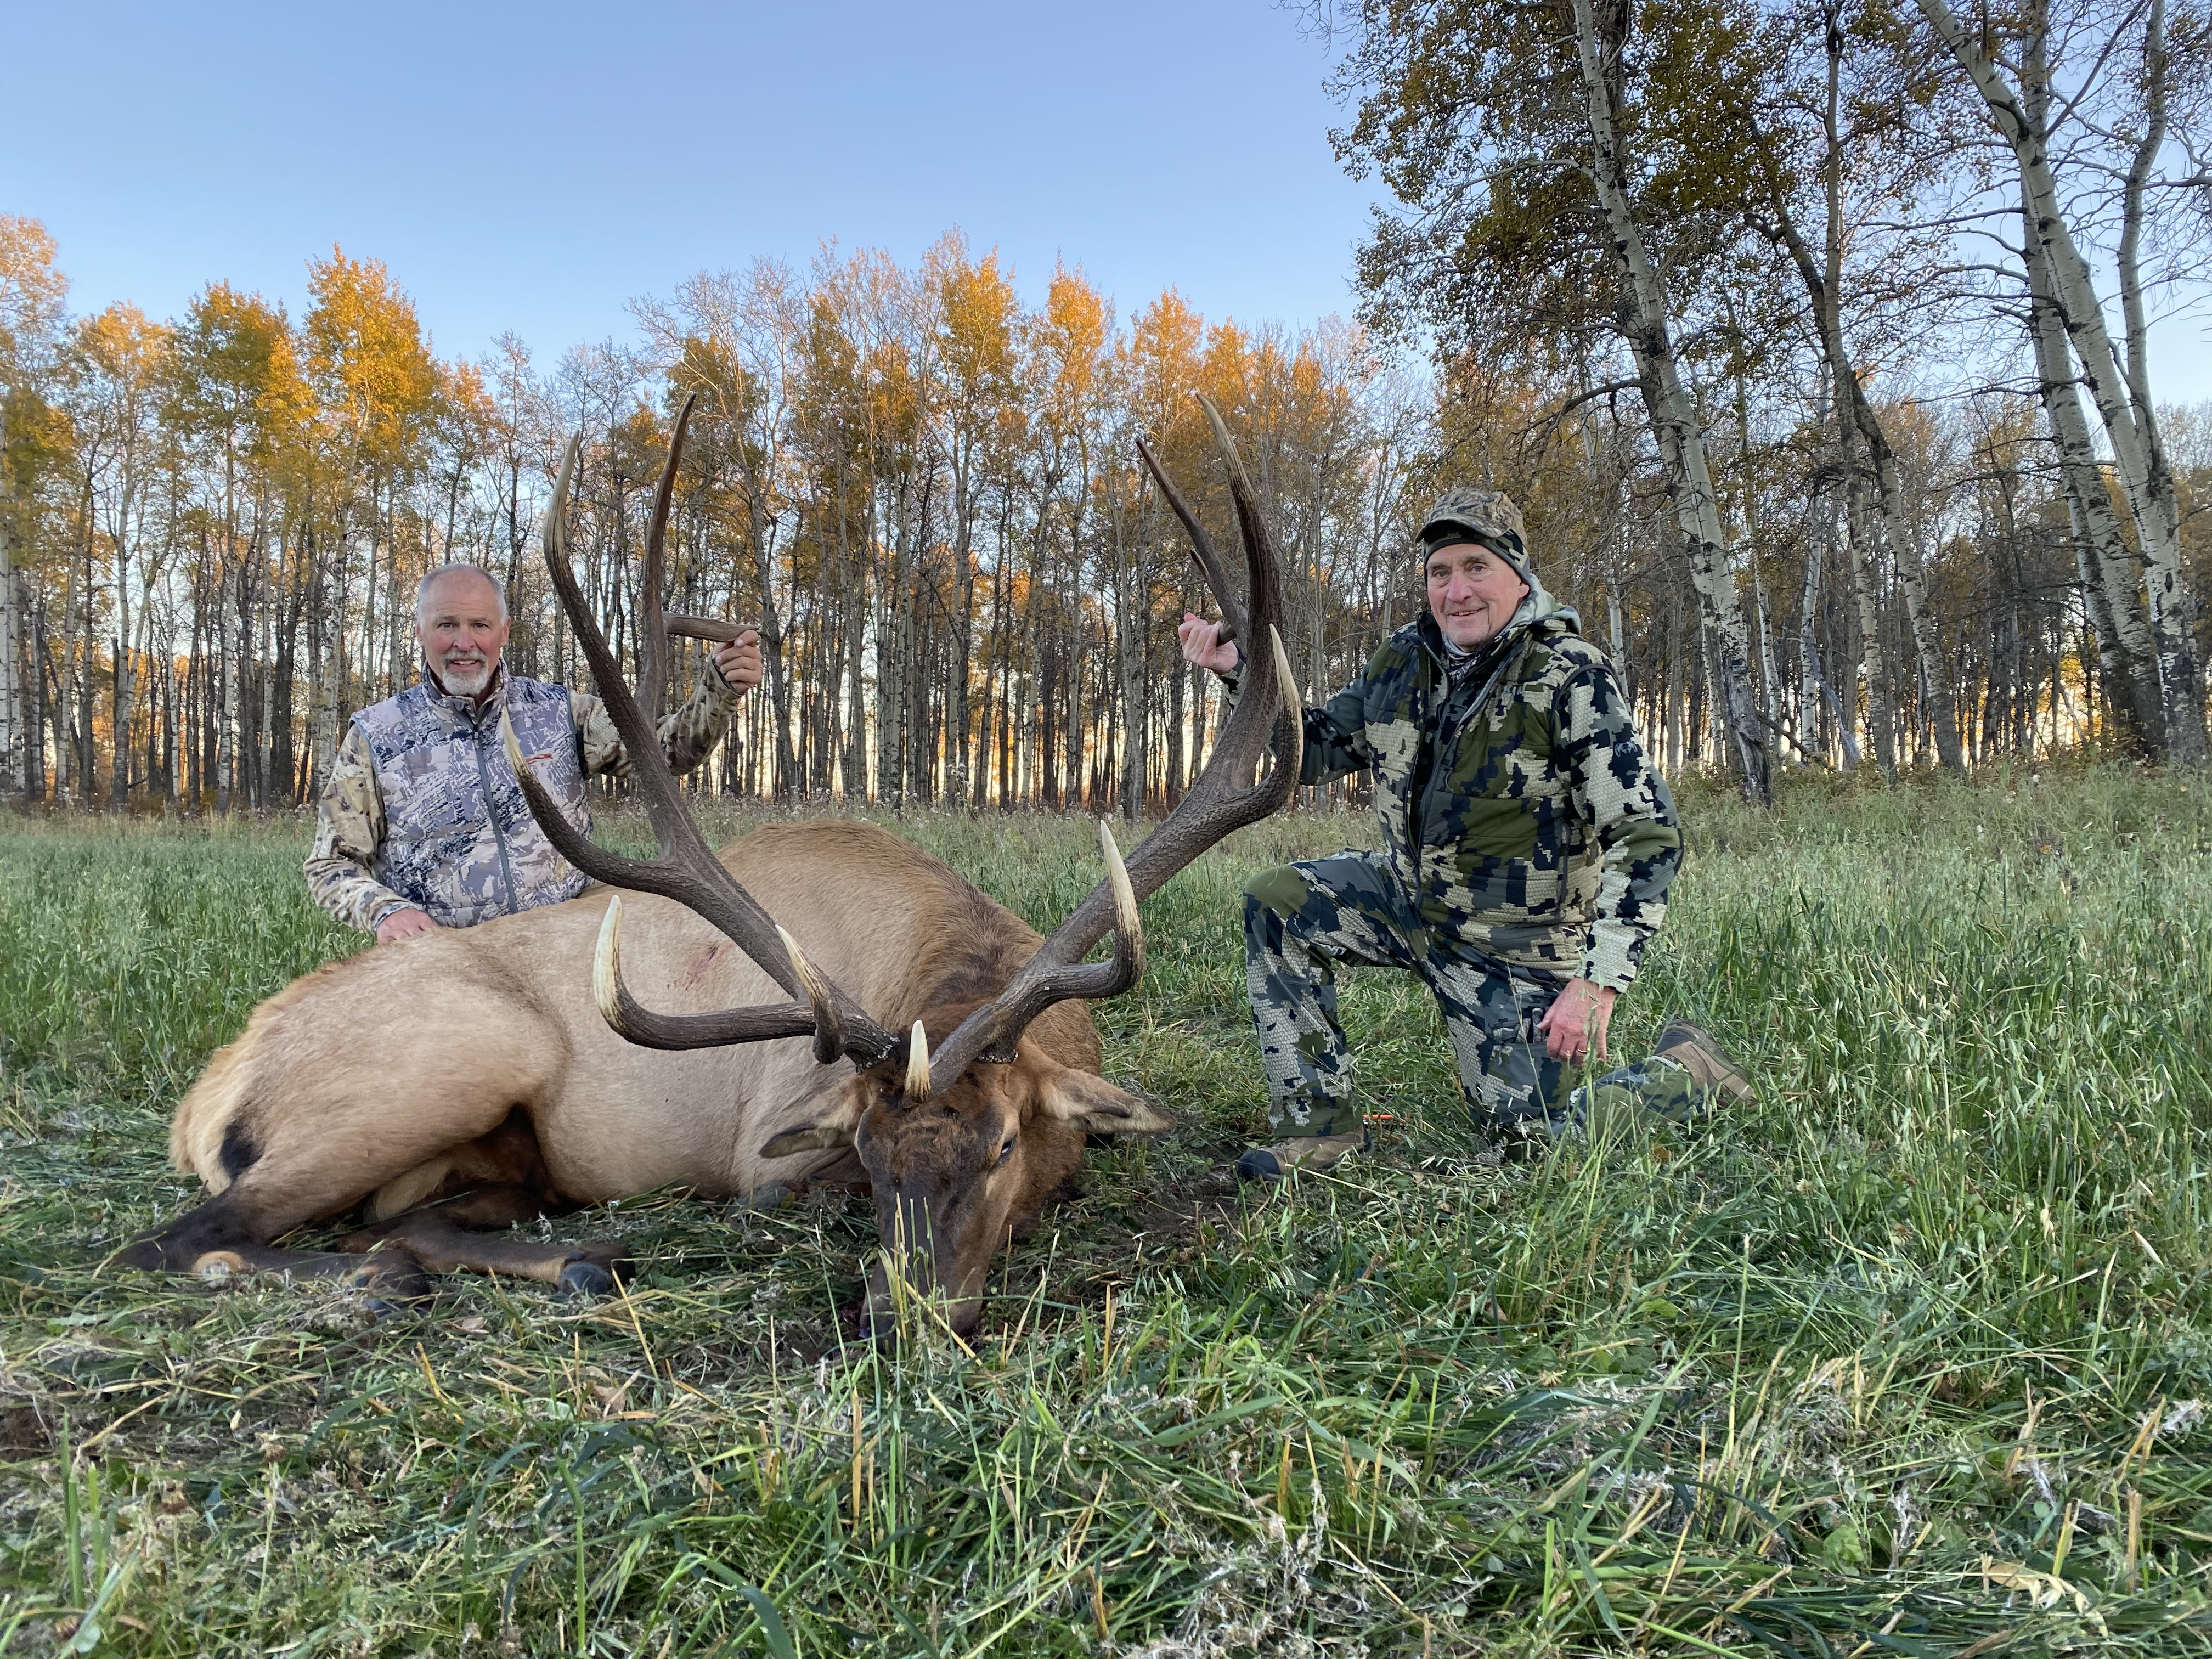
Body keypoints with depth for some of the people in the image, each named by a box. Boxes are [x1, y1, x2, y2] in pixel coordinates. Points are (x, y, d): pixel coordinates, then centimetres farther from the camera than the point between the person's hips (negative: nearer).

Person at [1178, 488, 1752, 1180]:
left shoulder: (1570, 678, -20)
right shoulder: (1405, 660, -2)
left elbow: (1649, 836, -21)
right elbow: (1314, 748, 9)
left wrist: (1598, 980, -28)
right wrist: (1239, 671, -8)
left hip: (1513, 941, -6)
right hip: (1412, 898, 6)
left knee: (1529, 1131, -5)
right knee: (1277, 904, -8)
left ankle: (1689, 1074, 22)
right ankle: (1320, 1124, -1)